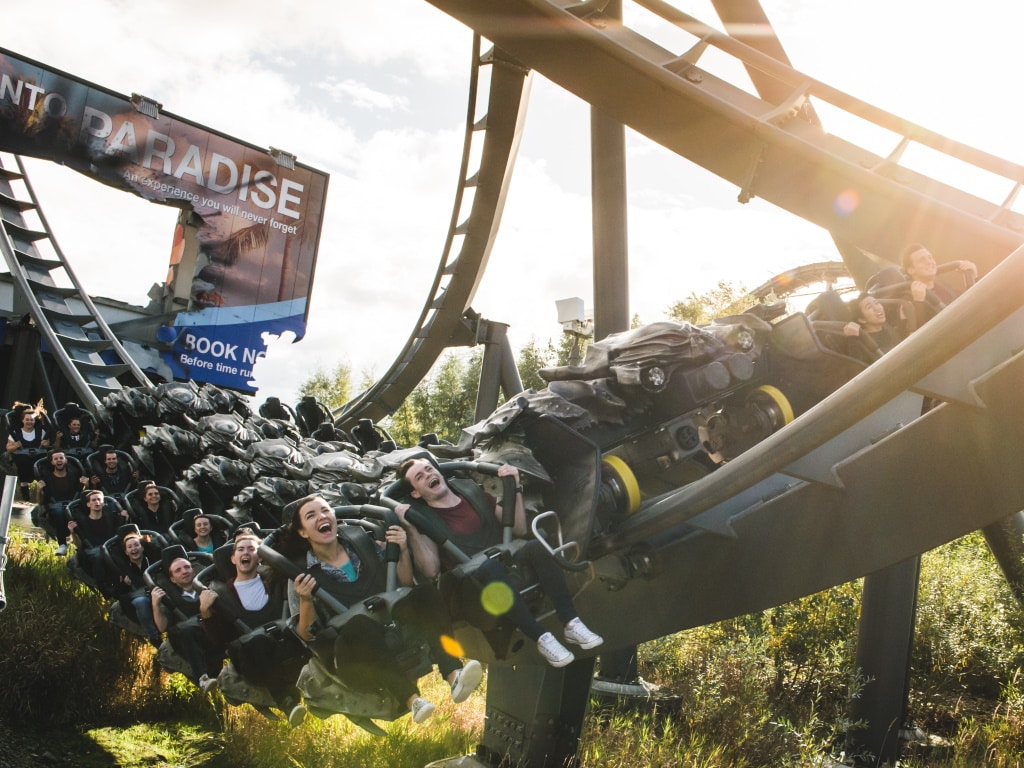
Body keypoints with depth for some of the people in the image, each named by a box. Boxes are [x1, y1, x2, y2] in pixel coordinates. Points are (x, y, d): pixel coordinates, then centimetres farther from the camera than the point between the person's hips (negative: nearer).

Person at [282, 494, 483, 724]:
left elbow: (405, 584, 13)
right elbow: (306, 635, -2)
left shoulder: (365, 547, 10)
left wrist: (403, 551, -3)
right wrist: (305, 600, -18)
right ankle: (412, 698, -42)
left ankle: (454, 677, -37)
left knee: (424, 593, -23)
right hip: (353, 653, -3)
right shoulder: (301, 575, 2)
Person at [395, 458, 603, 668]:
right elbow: (431, 570, -11)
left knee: (535, 547, -27)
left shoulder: (473, 493, 16)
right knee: (491, 567, -37)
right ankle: (541, 638, -35)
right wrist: (412, 530, -20)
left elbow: (519, 530, 16)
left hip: (508, 567, 4)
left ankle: (571, 624, -29)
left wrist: (515, 489, 5)